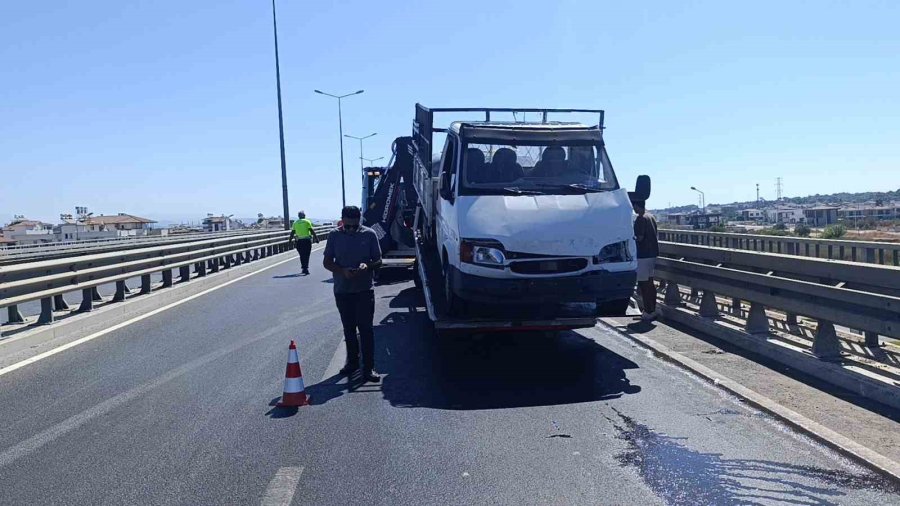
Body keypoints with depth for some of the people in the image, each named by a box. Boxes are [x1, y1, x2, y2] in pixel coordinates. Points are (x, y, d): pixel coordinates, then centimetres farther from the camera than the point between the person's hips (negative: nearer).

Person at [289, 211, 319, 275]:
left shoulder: (295, 223, 7)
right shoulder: (307, 222, -1)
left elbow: (292, 233, 6)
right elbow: (312, 231, -5)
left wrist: (290, 240, 14)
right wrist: (316, 238, -1)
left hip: (299, 241, 2)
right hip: (307, 240, -2)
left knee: (302, 255, 13)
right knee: (306, 255, 1)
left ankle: (304, 268, 17)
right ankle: (306, 268, -10)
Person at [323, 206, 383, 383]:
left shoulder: (369, 234, -3)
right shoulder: (334, 235, 0)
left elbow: (378, 261, 1)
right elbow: (327, 262, 2)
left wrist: (367, 266, -21)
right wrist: (343, 271, -17)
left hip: (365, 290, -2)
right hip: (342, 290, 2)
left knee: (366, 328, -5)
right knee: (348, 328, 14)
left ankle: (368, 368, -2)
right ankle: (352, 361, 30)